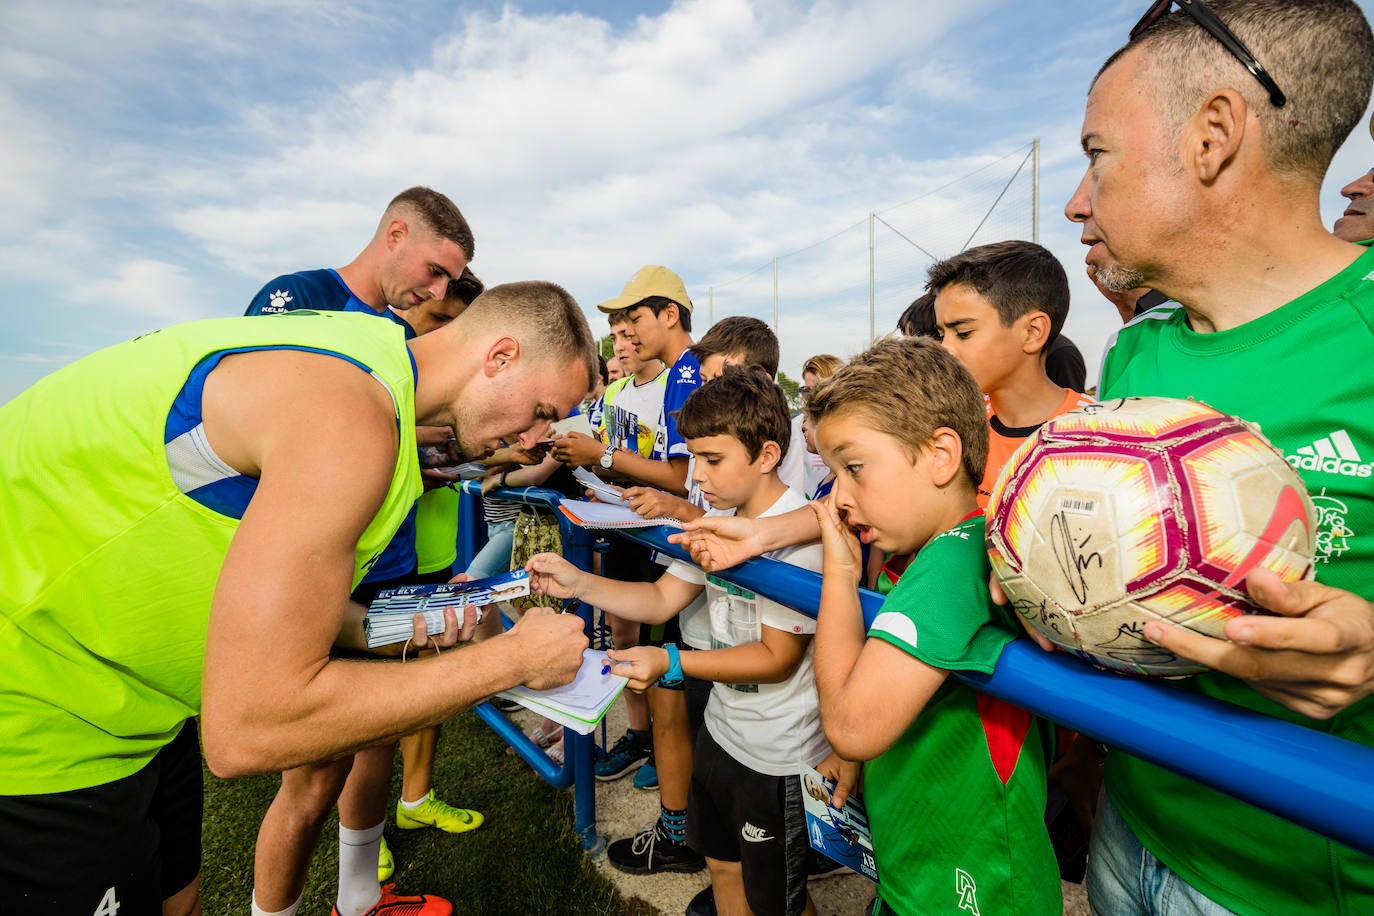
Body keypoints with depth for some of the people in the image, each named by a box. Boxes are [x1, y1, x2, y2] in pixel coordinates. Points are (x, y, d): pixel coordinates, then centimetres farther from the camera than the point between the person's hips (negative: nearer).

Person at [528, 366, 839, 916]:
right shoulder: (719, 517, -1)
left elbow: (777, 658, -24)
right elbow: (662, 598, 2)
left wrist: (670, 662, -31)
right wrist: (578, 583, -11)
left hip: (779, 757, -7)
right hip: (723, 728, 7)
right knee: (722, 865, 26)